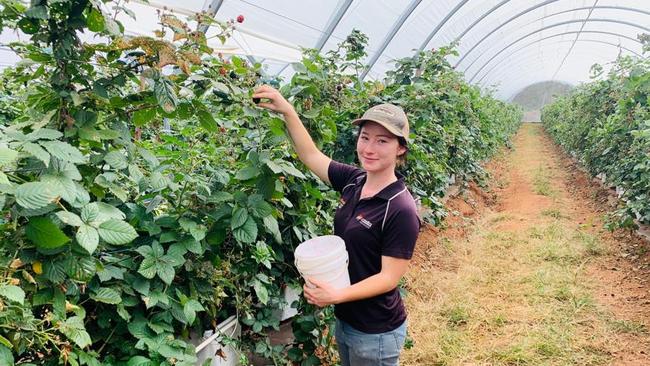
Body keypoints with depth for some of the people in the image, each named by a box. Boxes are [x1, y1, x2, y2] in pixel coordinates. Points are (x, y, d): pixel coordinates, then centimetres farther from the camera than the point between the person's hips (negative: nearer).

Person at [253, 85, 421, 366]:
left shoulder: (401, 210, -24)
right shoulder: (353, 182, -4)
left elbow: (389, 277, -22)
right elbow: (311, 156, 6)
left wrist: (337, 295, -32)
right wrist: (287, 111, -4)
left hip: (376, 333, -7)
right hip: (344, 319, 7)